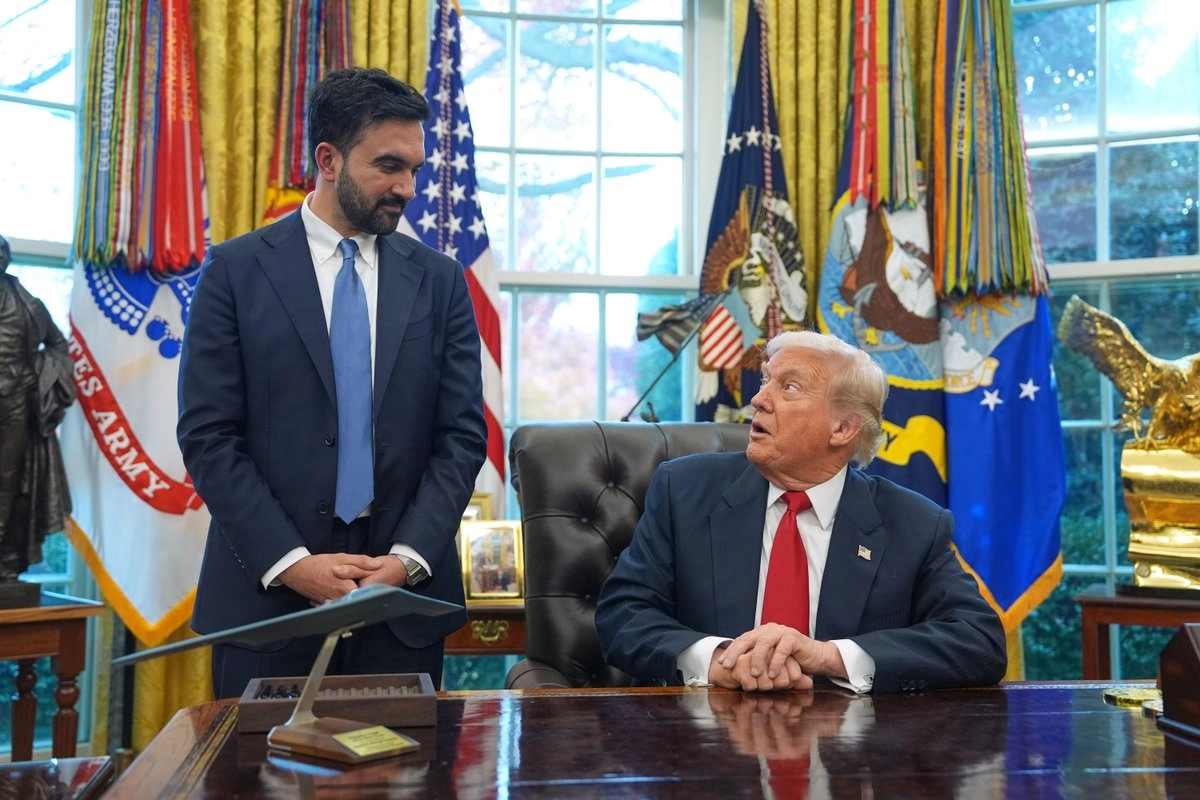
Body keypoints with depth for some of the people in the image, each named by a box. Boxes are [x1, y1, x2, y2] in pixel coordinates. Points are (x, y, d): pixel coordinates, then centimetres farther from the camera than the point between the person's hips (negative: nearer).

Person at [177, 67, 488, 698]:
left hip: (405, 596, 2)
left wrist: (409, 557, -9)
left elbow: (463, 435, 3)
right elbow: (207, 435, -4)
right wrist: (289, 562, -12)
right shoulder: (236, 271, 0)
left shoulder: (440, 280, 6)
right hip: (266, 592, -1)